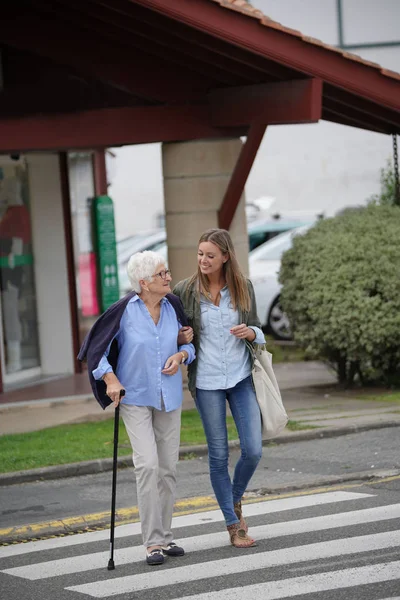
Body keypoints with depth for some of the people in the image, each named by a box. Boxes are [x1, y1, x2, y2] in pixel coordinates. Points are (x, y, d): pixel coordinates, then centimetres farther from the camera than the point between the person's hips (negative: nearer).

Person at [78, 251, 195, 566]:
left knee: (168, 467, 7)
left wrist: (180, 355, -7)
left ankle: (165, 536, 19)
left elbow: (188, 342, 14)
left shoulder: (173, 306, 0)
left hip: (169, 396, 5)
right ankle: (153, 542, -12)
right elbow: (97, 347, -3)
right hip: (135, 397, -4)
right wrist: (110, 379, -14)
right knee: (147, 463, -15)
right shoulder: (124, 310, -13)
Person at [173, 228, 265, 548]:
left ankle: (235, 499, 27)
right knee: (219, 455, 3)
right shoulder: (185, 290, -4)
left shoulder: (244, 288, 1)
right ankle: (234, 525, 14)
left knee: (253, 450, -3)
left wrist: (250, 332, -12)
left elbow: (258, 330, 10)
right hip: (207, 382, -1)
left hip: (242, 378, 1)